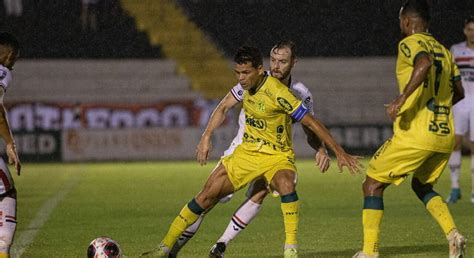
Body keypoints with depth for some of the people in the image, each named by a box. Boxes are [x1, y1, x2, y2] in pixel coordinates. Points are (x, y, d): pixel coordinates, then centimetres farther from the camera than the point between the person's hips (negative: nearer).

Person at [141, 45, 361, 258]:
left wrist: (340, 153, -21)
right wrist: (206, 137, 1)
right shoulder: (246, 85, -6)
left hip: (276, 156, -6)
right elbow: (223, 107, 11)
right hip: (247, 152, 6)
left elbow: (312, 123, -22)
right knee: (207, 196, 1)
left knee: (286, 185, -38)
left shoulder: (277, 93, -26)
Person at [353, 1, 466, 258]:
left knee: (372, 185, 4)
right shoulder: (443, 50, 17)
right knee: (422, 185, 27)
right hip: (446, 135, 7)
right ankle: (453, 235, 5)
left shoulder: (410, 43, -5)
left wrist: (402, 97, -31)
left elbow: (424, 63, -28)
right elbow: (459, 93, 22)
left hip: (415, 133, -7)